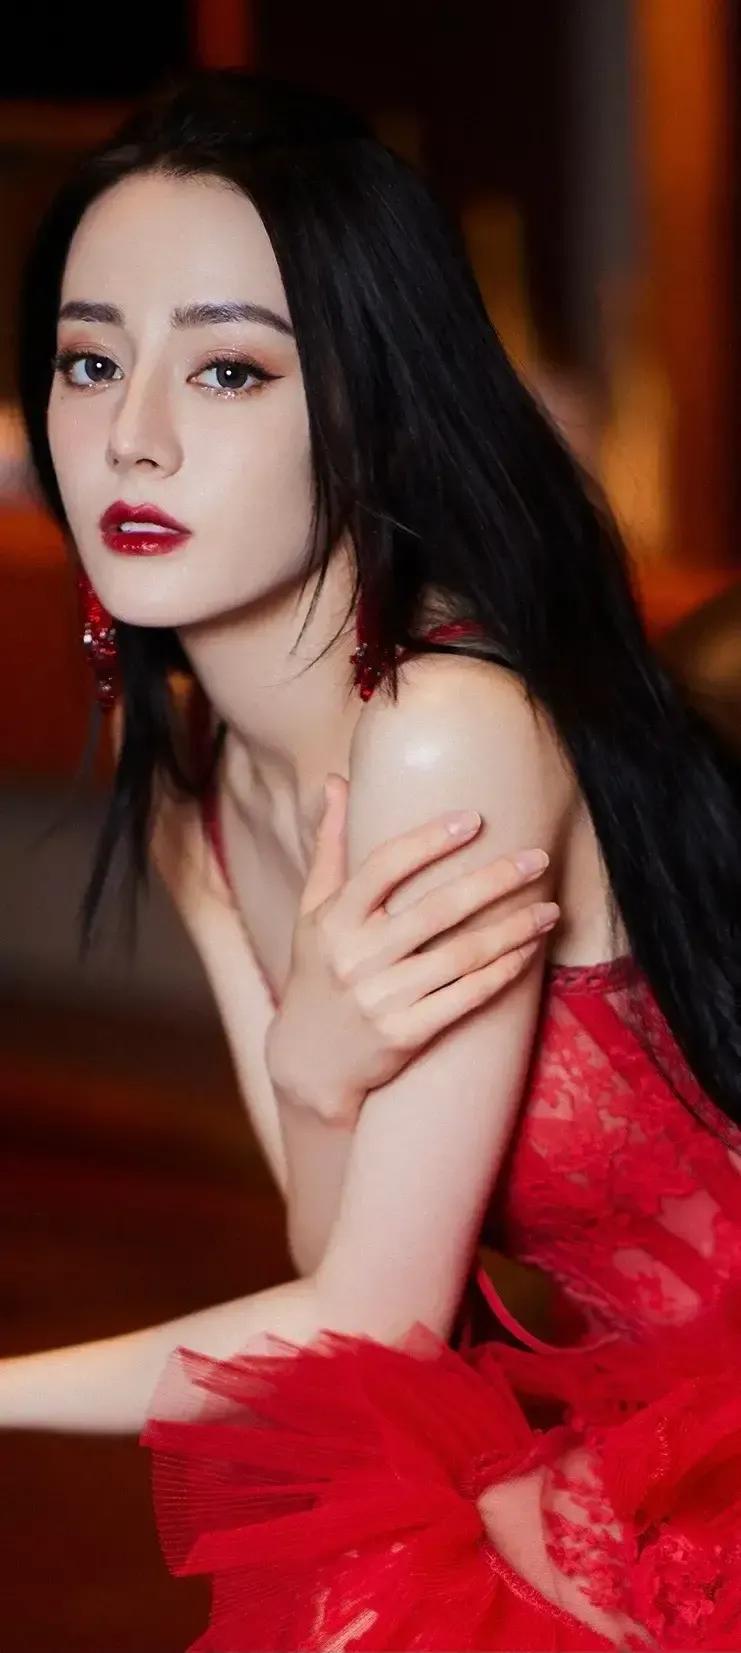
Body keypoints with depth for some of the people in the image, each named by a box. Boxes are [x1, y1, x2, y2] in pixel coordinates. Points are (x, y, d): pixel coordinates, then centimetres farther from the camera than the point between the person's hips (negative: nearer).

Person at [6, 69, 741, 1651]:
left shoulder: (450, 733, -24)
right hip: (599, 1424, 6)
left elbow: (375, 1317, -18)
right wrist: (311, 1075, -22)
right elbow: (338, 1256, -2)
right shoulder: (181, 771, 0)